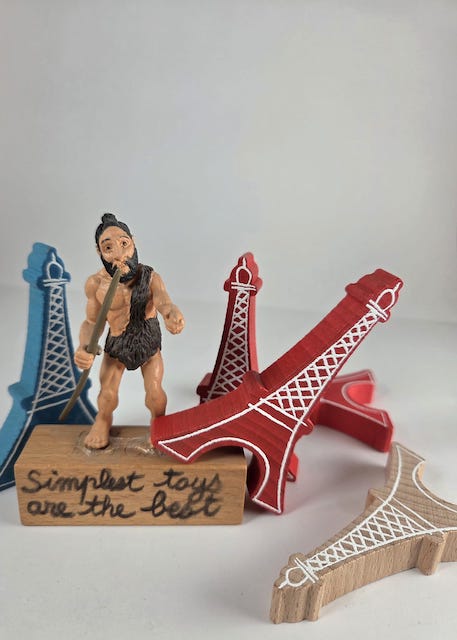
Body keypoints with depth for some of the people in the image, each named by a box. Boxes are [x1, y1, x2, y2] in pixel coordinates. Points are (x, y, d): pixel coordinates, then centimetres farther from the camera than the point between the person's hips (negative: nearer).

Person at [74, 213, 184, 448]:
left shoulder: (150, 277, -27)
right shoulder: (95, 284, -22)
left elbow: (164, 302, -42)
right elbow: (91, 322, -13)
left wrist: (172, 315, -68)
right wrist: (83, 347, -34)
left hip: (149, 343, -1)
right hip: (116, 345, 1)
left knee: (154, 392, -1)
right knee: (107, 393, 5)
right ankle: (103, 419, 43)